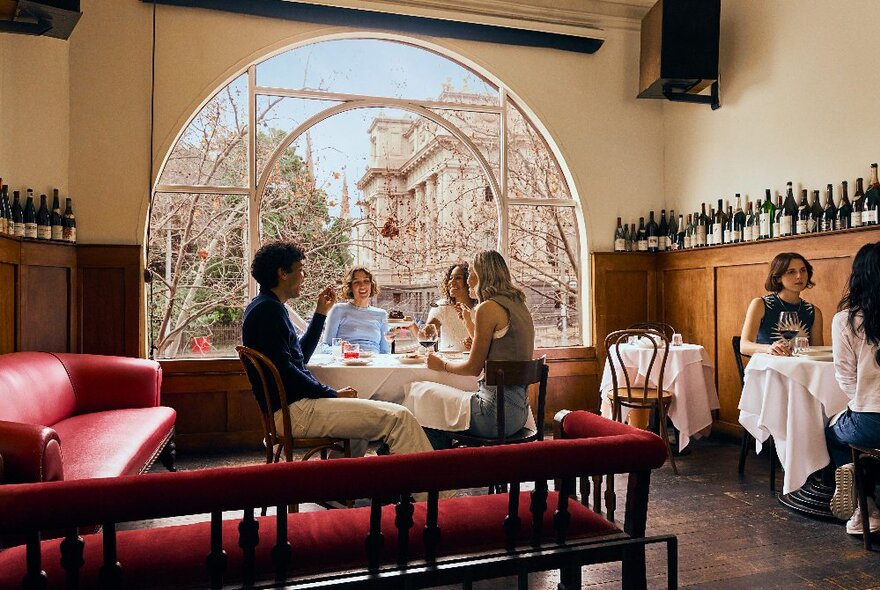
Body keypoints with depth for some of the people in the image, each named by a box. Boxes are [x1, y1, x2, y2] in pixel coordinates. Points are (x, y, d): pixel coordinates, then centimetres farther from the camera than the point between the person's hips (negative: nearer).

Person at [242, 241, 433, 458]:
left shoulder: (265, 307, 18)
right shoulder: (269, 309, -14)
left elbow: (301, 356, 24)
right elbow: (284, 371, -22)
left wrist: (321, 313, 21)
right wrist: (333, 394, -15)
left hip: (295, 403, 11)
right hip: (292, 410, -11)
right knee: (398, 417, -16)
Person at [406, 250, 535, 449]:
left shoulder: (489, 308, -13)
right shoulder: (519, 305, 12)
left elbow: (474, 368, -10)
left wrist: (442, 365, 8)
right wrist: (468, 317, 23)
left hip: (497, 411, -9)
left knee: (418, 392, 5)